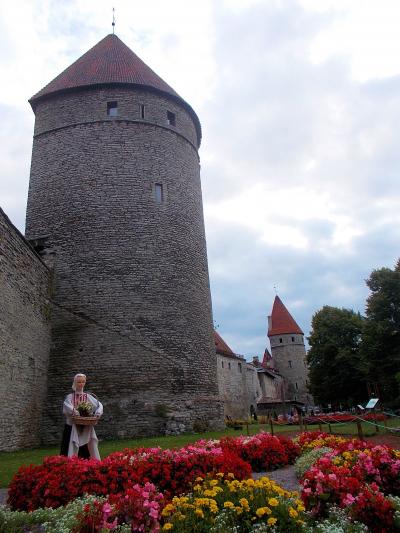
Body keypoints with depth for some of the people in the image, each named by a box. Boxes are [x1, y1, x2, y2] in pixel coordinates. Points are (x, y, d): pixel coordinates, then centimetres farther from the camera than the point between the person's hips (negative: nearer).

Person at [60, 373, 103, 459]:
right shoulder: (70, 396, 0)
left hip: (86, 428, 2)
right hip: (73, 427, -2)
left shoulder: (88, 396, 8)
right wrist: (73, 410, -40)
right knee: (72, 447, -8)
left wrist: (98, 412, -16)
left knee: (86, 450, 4)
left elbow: (99, 405, 5)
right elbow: (66, 404, -21)